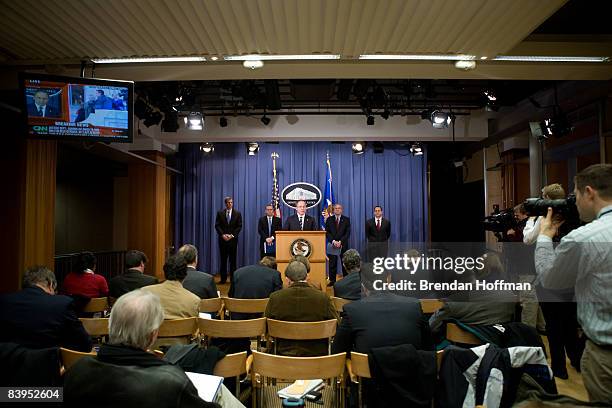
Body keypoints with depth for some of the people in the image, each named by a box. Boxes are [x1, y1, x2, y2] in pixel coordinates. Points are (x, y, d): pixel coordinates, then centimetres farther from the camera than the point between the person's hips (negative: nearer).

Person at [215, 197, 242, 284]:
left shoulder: (237, 214, 5)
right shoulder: (220, 213, 7)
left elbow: (239, 226, 1)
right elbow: (217, 225, 2)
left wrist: (232, 235, -10)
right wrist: (223, 235, -11)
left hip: (233, 239, -1)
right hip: (223, 239, 1)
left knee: (233, 259, 2)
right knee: (223, 259, 4)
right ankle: (223, 278, 9)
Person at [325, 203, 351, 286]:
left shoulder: (346, 220, 4)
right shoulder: (329, 219, 7)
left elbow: (348, 233, -3)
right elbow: (327, 232, 1)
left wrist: (340, 241, -14)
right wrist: (333, 241, -12)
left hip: (343, 244, 0)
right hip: (332, 244, 1)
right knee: (332, 263, 2)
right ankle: (332, 280, 8)